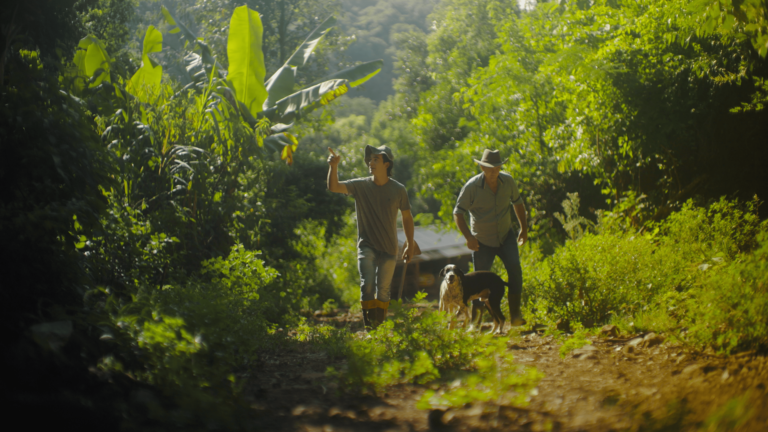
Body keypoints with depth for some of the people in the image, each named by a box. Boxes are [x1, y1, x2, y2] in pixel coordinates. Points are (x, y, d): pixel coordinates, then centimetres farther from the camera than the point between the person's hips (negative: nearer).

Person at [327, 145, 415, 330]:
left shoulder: (398, 190, -3)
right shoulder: (360, 186, -3)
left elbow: (407, 217, 8)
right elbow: (334, 187, -14)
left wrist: (410, 245, 8)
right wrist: (334, 166, -31)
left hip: (389, 248, 1)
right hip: (366, 246, -1)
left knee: (383, 289, 6)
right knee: (367, 284, -15)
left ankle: (380, 326, 19)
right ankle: (368, 324, -7)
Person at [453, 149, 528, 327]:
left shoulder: (508, 181, -5)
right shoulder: (472, 187, -16)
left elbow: (518, 203, 13)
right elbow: (458, 213, -11)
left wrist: (524, 228, 9)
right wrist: (468, 236, -23)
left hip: (506, 236, 2)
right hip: (482, 241, -2)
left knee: (515, 270, -17)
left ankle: (515, 315, -13)